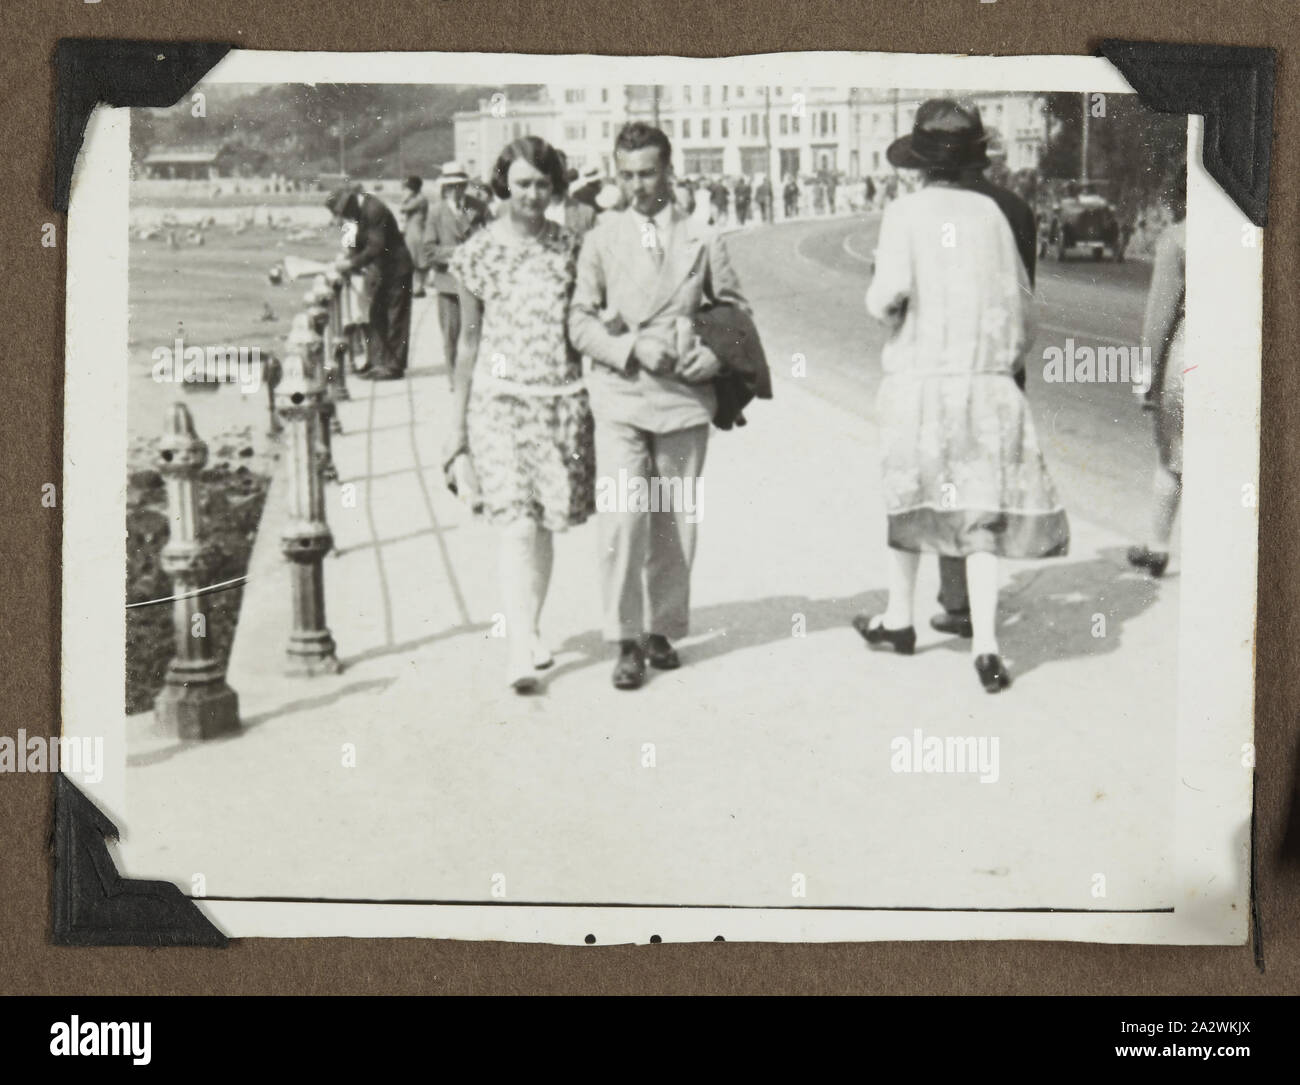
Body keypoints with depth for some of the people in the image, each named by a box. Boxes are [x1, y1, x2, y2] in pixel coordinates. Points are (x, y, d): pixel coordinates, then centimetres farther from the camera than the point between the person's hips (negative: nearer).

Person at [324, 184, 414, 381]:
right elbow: (362, 243, 14)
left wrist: (351, 263, -22)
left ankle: (394, 366, -1)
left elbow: (376, 247, -25)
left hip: (395, 270, -9)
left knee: (394, 318, -4)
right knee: (377, 318, 8)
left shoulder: (374, 210, -21)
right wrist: (348, 260, -1)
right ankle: (379, 363, 12)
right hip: (380, 270, 9)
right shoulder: (361, 210, 8)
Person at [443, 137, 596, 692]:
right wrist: (458, 422, 7)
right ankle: (521, 646, -16)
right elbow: (469, 340, 7)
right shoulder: (478, 253, 2)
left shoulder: (570, 248, 6)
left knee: (548, 521, 6)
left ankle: (528, 631, 23)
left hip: (563, 398, 2)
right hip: (500, 398, -2)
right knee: (517, 522, -13)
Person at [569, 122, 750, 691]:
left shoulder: (702, 239, 8)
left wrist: (714, 354, -5)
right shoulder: (601, 239, 7)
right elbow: (580, 321, 3)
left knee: (675, 524, 7)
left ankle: (661, 630, 22)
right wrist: (632, 348, -12)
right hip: (620, 396, -1)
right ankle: (626, 642, -4)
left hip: (684, 397, 1)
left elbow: (736, 310, 14)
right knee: (622, 519, -13)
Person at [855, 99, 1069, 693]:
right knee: (981, 509, 2)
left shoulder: (906, 211, -5)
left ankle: (899, 618, 27)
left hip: (919, 378, -2)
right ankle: (985, 645, -3)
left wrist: (877, 301, 8)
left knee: (909, 499, 14)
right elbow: (1019, 295, 12)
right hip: (989, 381, 2)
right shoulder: (989, 211, 6)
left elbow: (889, 294, -15)